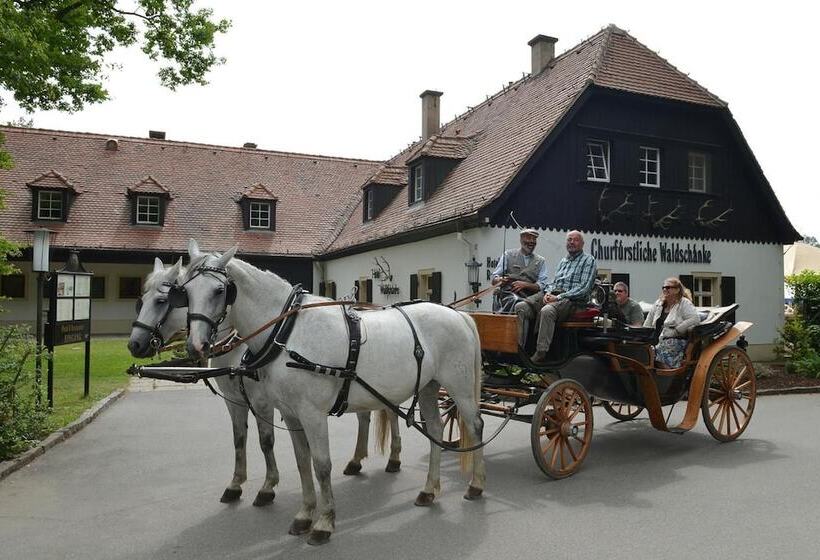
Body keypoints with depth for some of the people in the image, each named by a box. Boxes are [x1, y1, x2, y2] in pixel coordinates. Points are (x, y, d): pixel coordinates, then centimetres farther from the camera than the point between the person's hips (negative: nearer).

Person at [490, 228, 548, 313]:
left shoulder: (541, 261, 18)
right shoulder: (508, 254, 15)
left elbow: (542, 286, 6)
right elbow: (493, 279, 11)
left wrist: (524, 285, -11)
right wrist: (500, 280, -13)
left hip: (528, 298, 1)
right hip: (507, 295, -1)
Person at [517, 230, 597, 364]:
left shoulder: (588, 260, 4)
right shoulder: (563, 261, 28)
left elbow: (584, 287, -8)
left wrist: (559, 297, -15)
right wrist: (548, 292, 1)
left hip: (573, 298, -7)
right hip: (552, 294, 7)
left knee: (546, 311, -39)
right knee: (521, 307, -16)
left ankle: (540, 354, -37)